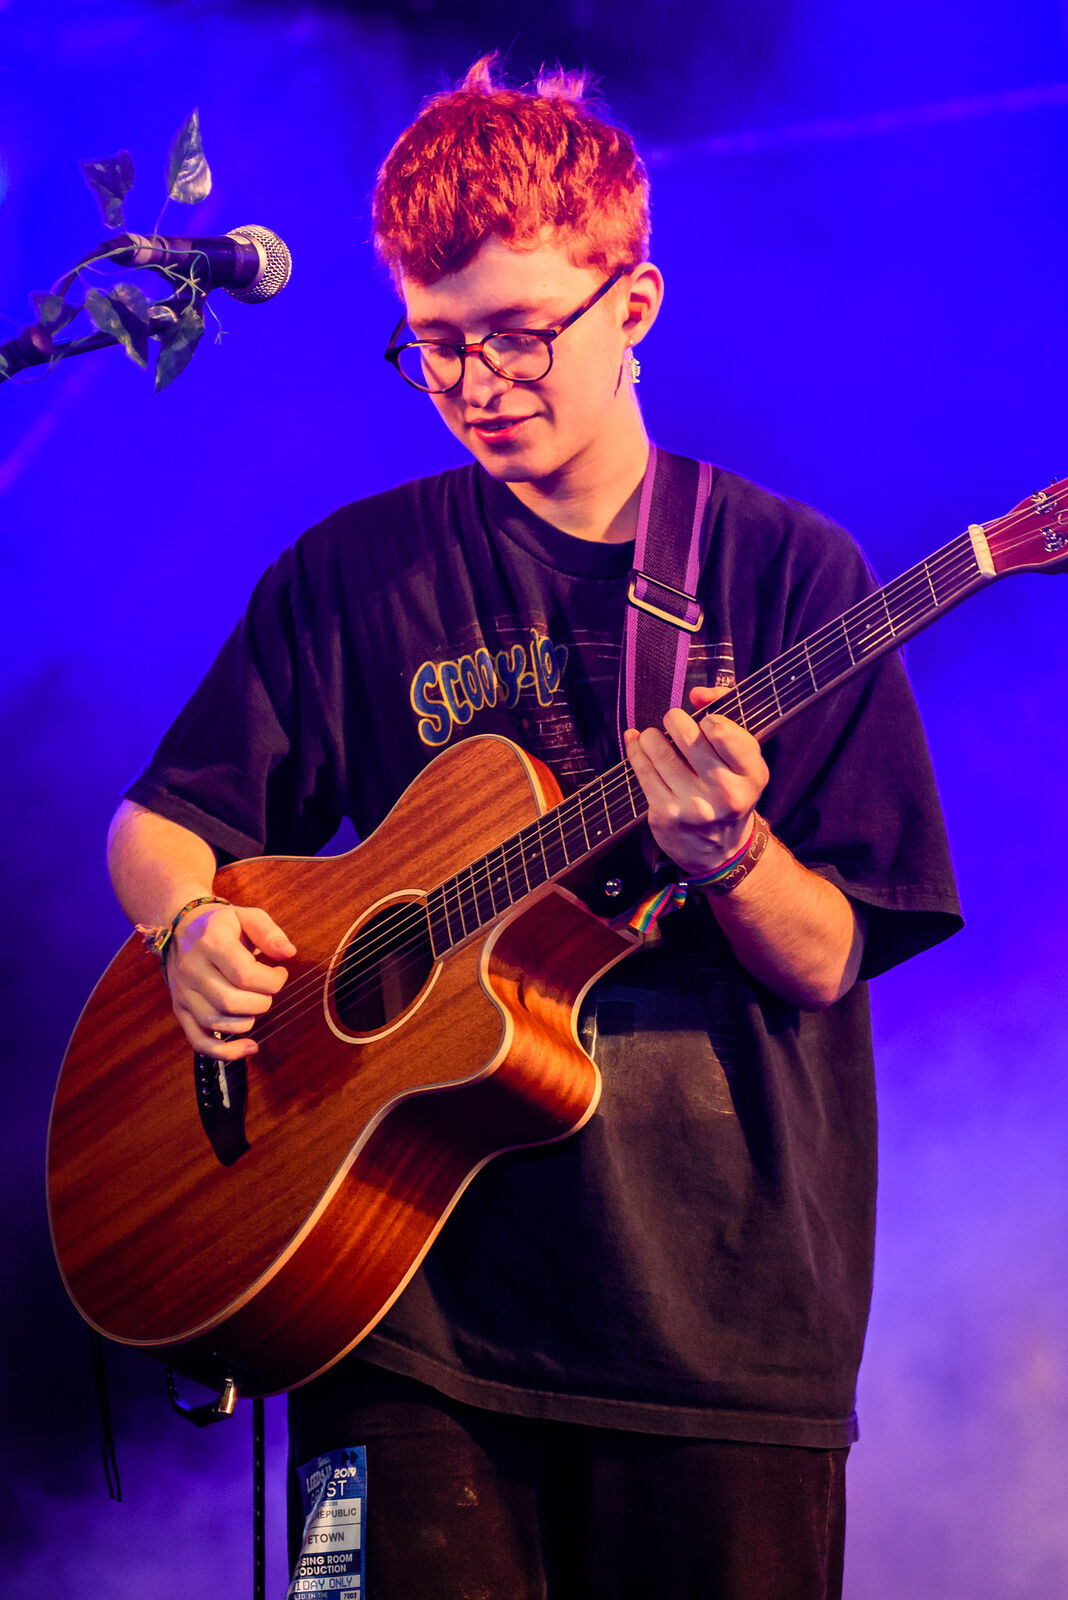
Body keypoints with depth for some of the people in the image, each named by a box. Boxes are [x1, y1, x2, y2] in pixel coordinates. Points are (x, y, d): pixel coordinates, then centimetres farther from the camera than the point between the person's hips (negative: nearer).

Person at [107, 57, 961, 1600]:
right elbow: (154, 826, 12)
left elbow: (828, 960, -1)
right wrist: (192, 929, -9)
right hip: (417, 1298, 1)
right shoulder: (353, 575, 6)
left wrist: (727, 852, -22)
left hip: (725, 1301, 0)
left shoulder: (788, 574, 1)